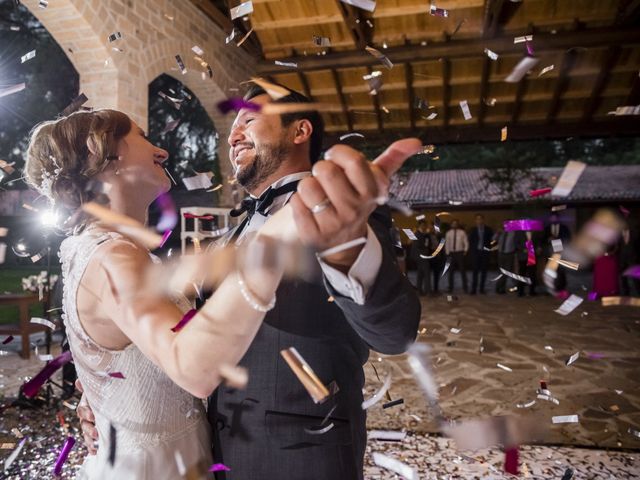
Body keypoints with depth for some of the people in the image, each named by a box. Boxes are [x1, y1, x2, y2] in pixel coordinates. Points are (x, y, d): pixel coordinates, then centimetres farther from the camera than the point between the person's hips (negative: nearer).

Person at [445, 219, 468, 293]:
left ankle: (465, 288, 10)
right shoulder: (448, 233, 4)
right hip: (451, 253, 2)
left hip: (460, 253, -2)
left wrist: (465, 251, -7)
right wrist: (448, 253, 0)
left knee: (462, 270, 3)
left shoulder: (462, 232, 0)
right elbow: (447, 244, 5)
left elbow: (466, 242, 3)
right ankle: (450, 288, 15)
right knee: (451, 271, 6)